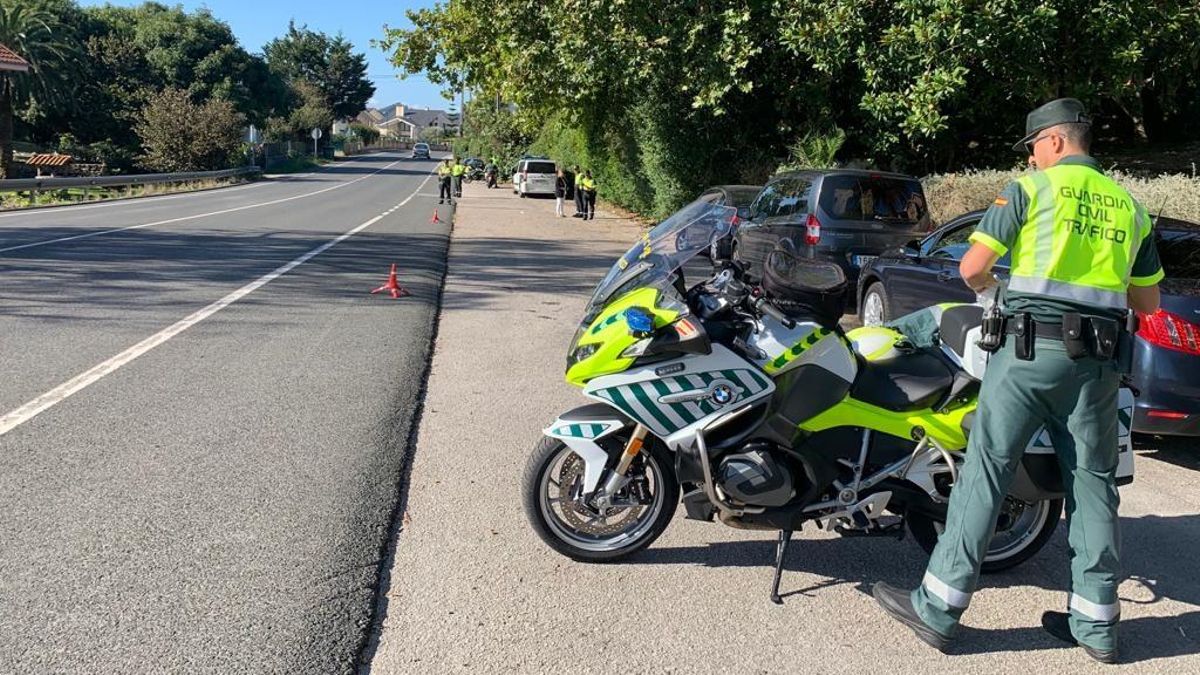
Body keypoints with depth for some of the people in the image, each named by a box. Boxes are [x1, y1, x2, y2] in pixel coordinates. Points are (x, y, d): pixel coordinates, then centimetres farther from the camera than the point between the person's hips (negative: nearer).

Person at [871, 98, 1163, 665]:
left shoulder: (1031, 189, 1)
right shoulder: (1130, 205, 17)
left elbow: (971, 267, -6)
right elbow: (1148, 302, 20)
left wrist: (985, 287, 16)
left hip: (1032, 346, -5)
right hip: (1100, 359, 5)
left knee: (986, 470, -3)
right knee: (1092, 481, 11)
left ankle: (938, 607, 0)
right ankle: (1096, 623, 17)